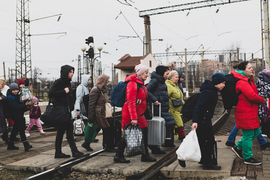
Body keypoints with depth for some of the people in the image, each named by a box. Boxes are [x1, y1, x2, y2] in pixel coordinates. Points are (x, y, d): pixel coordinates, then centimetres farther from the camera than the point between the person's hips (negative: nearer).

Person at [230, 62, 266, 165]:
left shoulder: (248, 80, 16)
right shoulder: (242, 82, -19)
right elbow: (252, 96, -26)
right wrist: (262, 100, -9)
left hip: (251, 112, 10)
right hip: (245, 113, -10)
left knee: (256, 132, 16)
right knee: (248, 134, -1)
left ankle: (238, 147, 26)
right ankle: (248, 158, 11)